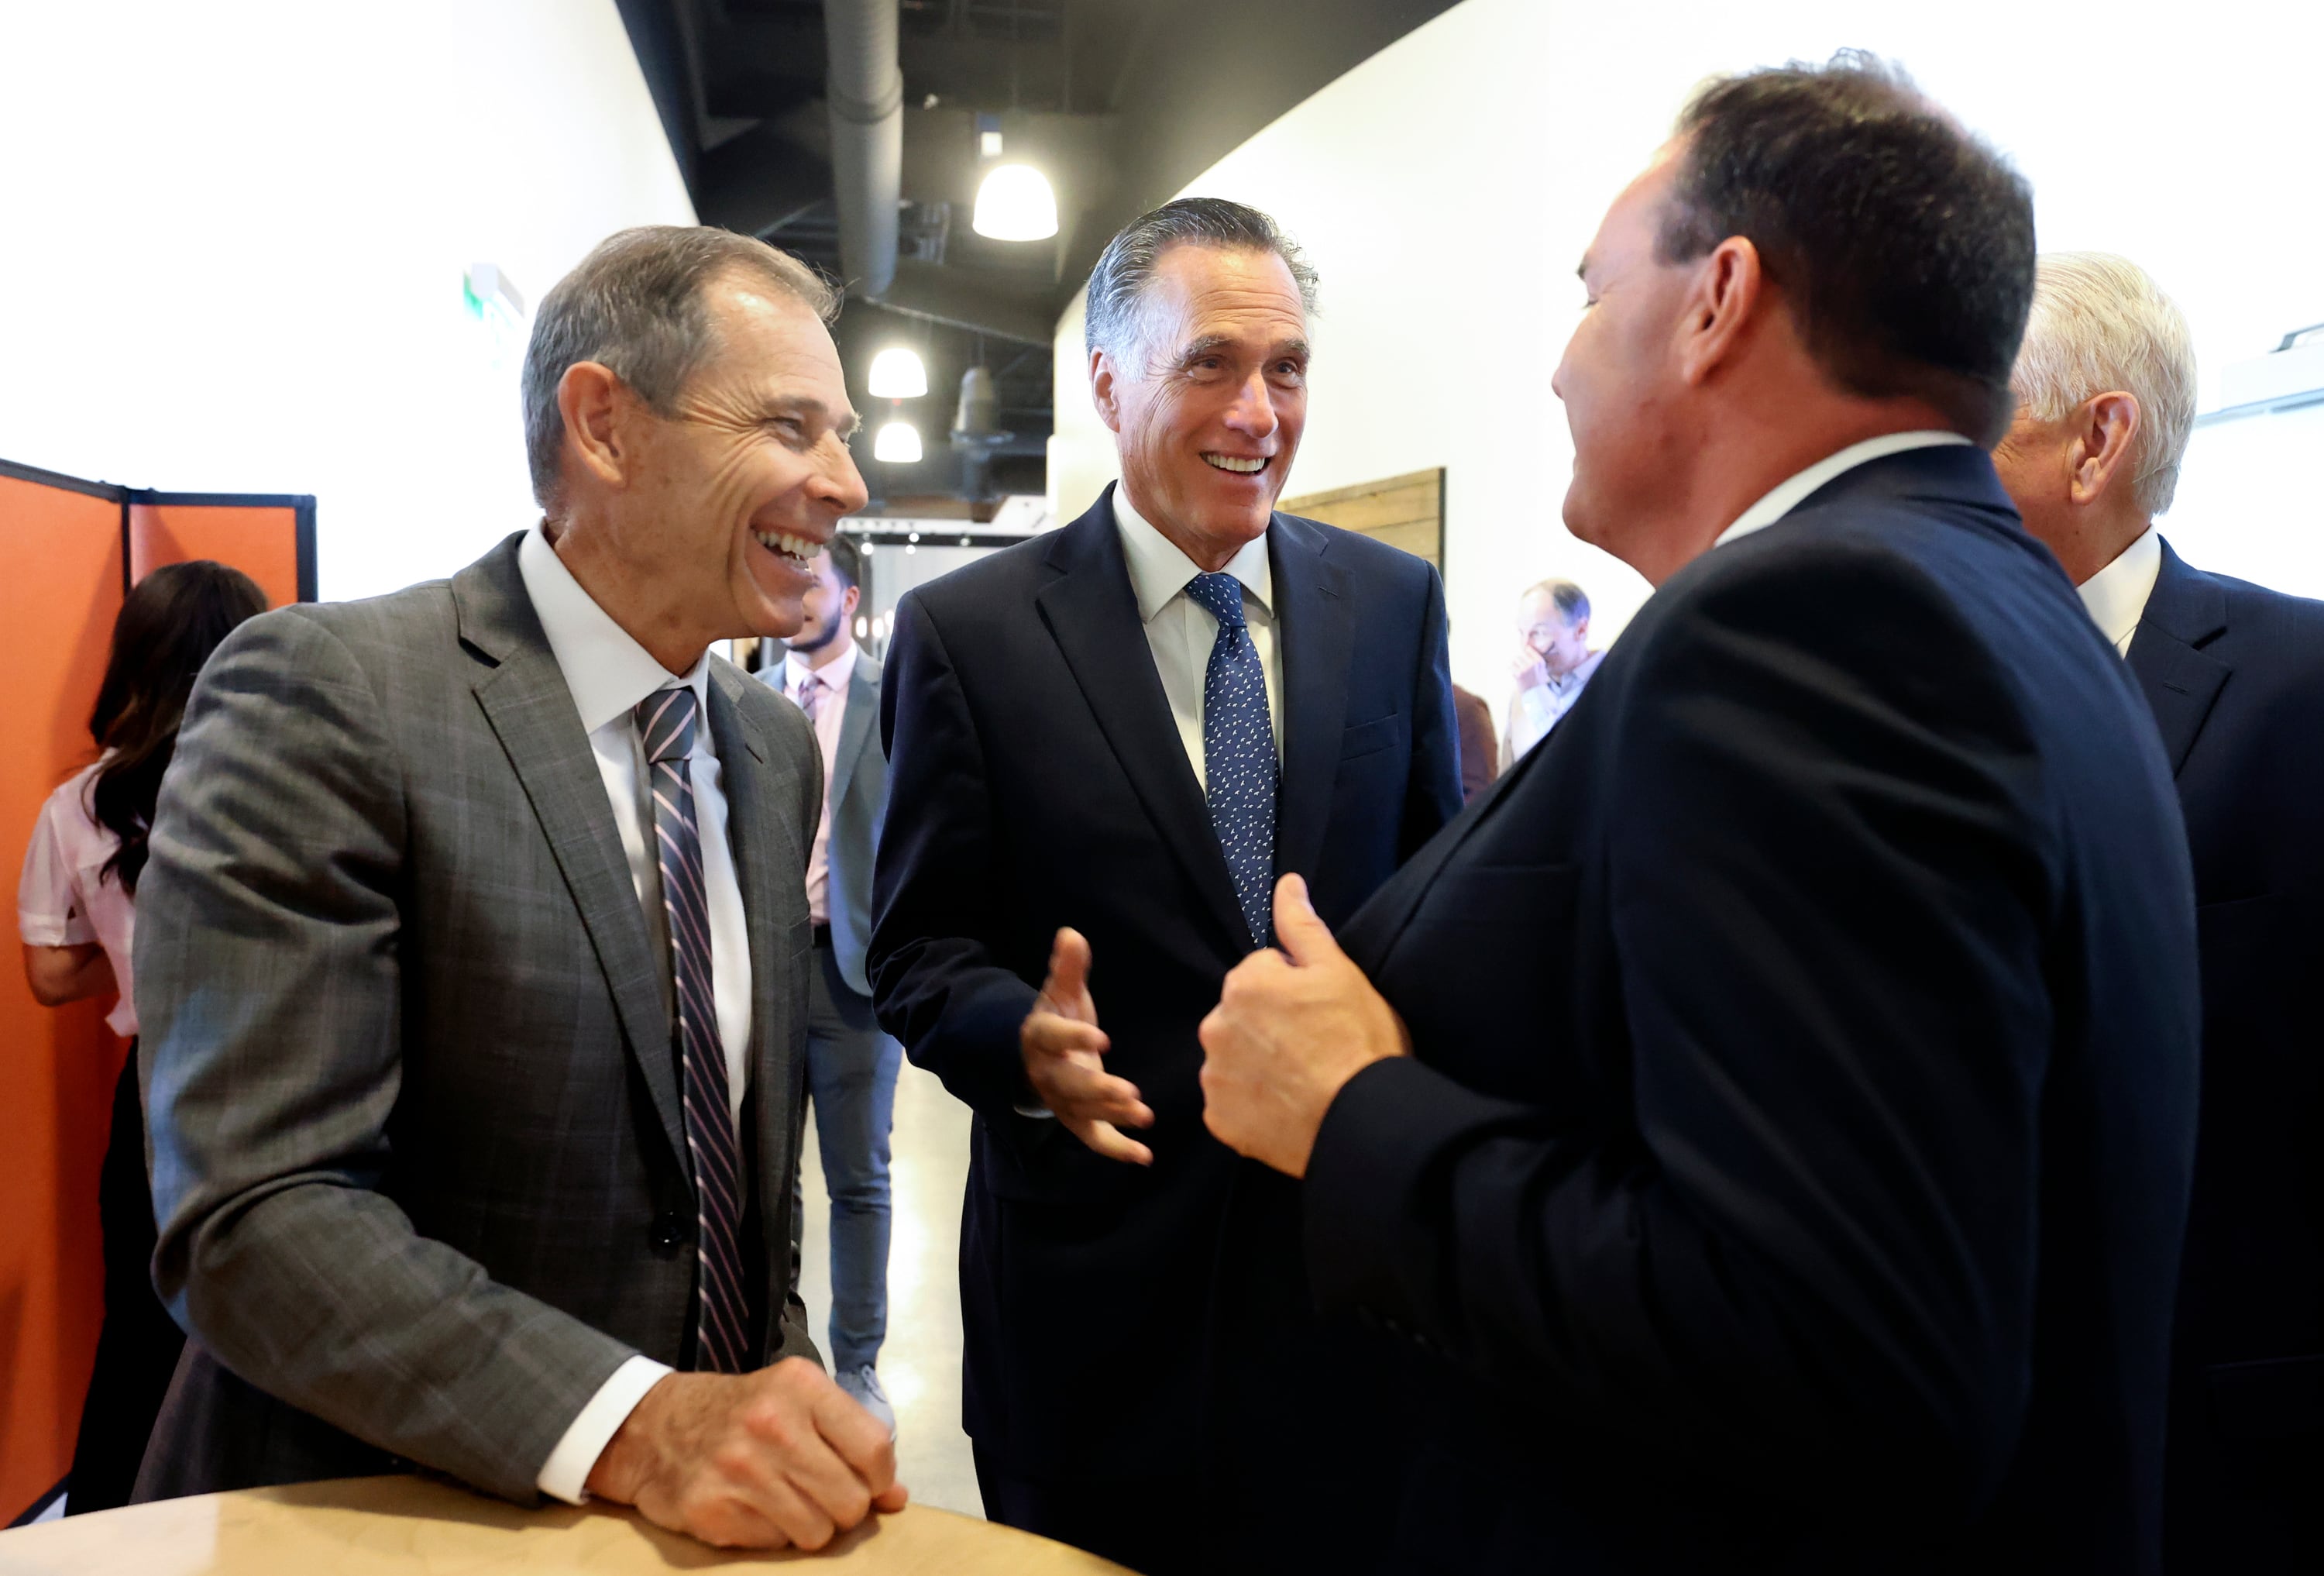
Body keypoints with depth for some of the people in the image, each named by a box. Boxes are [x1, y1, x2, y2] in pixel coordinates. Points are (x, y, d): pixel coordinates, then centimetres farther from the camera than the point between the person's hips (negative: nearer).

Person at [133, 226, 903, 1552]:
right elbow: (253, 1214, -23)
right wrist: (635, 1426, -30)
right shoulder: (322, 696, -18)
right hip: (380, 1515, -5)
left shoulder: (780, 747, 3)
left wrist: (781, 1394, 1)